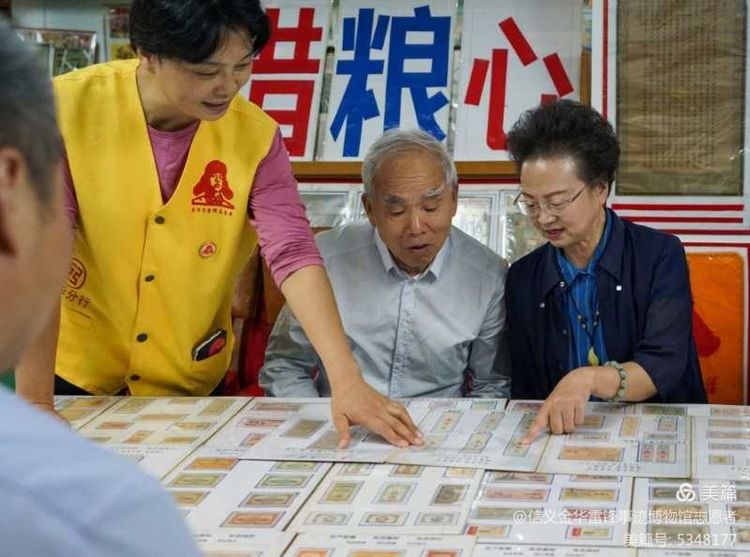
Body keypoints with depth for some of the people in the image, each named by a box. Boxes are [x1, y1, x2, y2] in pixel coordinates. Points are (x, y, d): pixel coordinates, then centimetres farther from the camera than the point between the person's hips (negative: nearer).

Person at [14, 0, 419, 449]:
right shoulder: (65, 110, -19)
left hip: (190, 385, 2)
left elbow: (292, 254, -20)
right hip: (75, 377, -1)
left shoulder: (256, 136, -13)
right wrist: (35, 403, -27)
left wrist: (346, 379, -32)